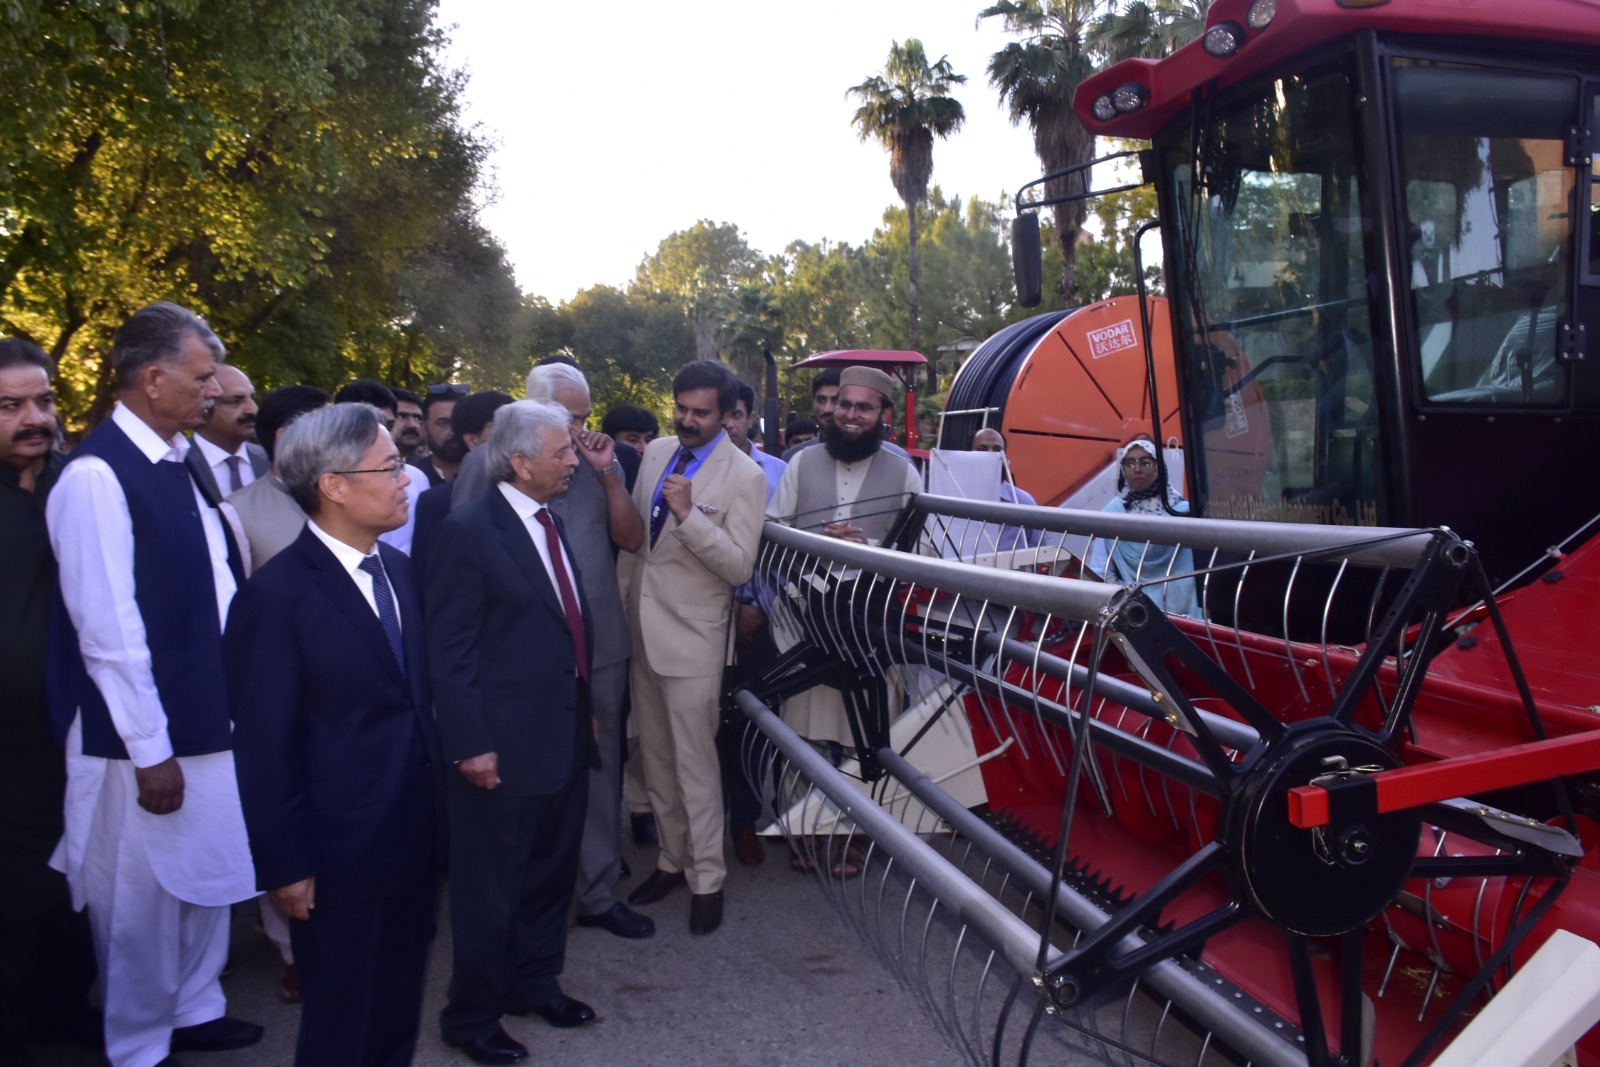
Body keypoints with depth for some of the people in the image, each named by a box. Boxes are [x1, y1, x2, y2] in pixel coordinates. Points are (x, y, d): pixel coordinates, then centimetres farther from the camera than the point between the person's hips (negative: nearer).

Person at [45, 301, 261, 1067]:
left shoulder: (182, 460, 6)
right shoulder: (96, 475, -19)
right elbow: (106, 629, -21)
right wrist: (150, 751, -18)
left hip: (210, 716, 8)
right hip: (147, 736, -8)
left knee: (207, 876, 22)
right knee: (142, 898, 10)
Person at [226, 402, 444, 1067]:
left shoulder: (398, 569, 5)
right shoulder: (277, 595, -17)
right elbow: (265, 748, -15)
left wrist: (436, 807, 11)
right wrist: (286, 867, -12)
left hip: (416, 839, 7)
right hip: (341, 856, -6)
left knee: (400, 1012, 21)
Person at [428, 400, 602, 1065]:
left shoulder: (552, 527, 10)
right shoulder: (469, 531, -15)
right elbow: (449, 650, -16)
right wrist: (470, 745, -18)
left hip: (565, 736, 8)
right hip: (504, 746, -8)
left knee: (550, 874, 20)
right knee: (491, 888, 7)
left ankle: (535, 983, 39)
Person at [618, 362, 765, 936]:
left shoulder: (743, 475, -13)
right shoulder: (656, 453, 6)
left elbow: (740, 566, -17)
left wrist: (689, 515, -28)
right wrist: (617, 600, 14)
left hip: (692, 636, -6)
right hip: (642, 626, 6)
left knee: (694, 763, 0)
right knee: (655, 758, 16)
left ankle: (707, 880, 15)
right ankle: (672, 859, 32)